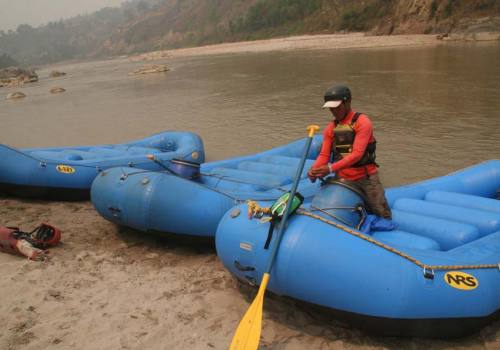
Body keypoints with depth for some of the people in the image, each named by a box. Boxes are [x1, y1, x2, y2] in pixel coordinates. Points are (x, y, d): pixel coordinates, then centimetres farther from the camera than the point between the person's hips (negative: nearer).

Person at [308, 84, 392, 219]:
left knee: (384, 215, 0)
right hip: (343, 180, 4)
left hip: (366, 178, -4)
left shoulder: (362, 122, -12)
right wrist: (314, 170, -20)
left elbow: (357, 154, -22)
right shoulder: (330, 128, 6)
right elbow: (324, 155, 1)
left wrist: (331, 168, -31)